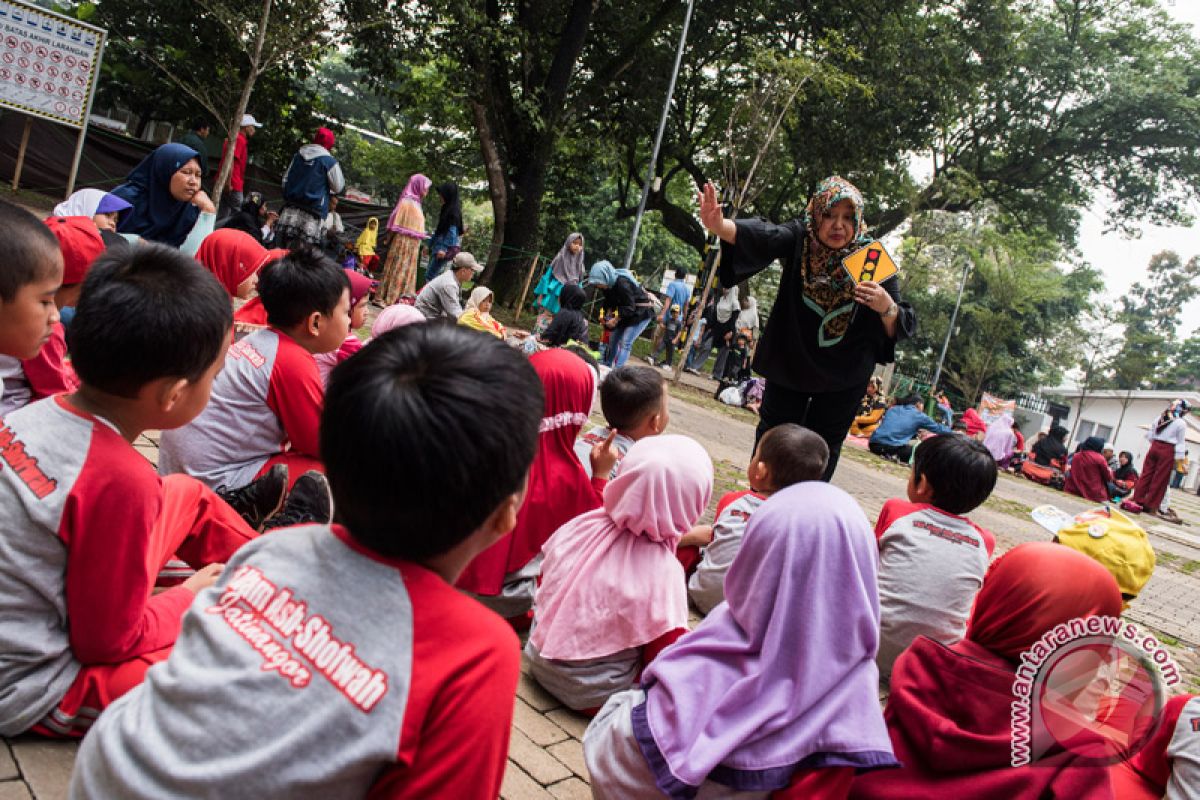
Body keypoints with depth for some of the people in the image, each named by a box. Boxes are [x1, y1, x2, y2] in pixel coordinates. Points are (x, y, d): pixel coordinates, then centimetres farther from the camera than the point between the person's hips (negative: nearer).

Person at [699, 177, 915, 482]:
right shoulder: (799, 238, -15)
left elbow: (901, 330, -12)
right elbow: (762, 236, -37)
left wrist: (888, 308, -36)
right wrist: (719, 225, -58)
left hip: (843, 378, -1)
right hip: (789, 363, 1)